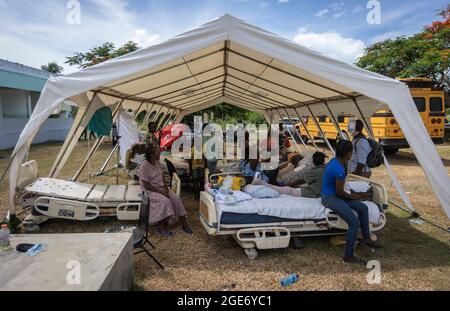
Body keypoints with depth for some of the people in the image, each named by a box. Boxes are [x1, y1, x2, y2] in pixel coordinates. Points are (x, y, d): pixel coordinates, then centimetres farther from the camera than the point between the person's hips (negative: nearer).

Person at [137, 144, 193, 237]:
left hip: (161, 188, 7)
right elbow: (146, 185, -19)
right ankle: (162, 227, -16)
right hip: (150, 191, -7)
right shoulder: (144, 167, -19)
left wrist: (166, 187, -5)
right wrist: (161, 191, -21)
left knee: (176, 198, -13)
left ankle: (184, 223, -6)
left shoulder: (157, 163, 4)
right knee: (165, 201, -30)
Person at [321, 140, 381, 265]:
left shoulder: (335, 161, 4)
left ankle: (366, 238, 25)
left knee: (363, 208, 12)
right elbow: (339, 192, -17)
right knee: (355, 222, -18)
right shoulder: (339, 170, -27)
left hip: (334, 194, 10)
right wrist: (353, 196, 1)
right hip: (330, 198, -10)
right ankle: (348, 256, -7)